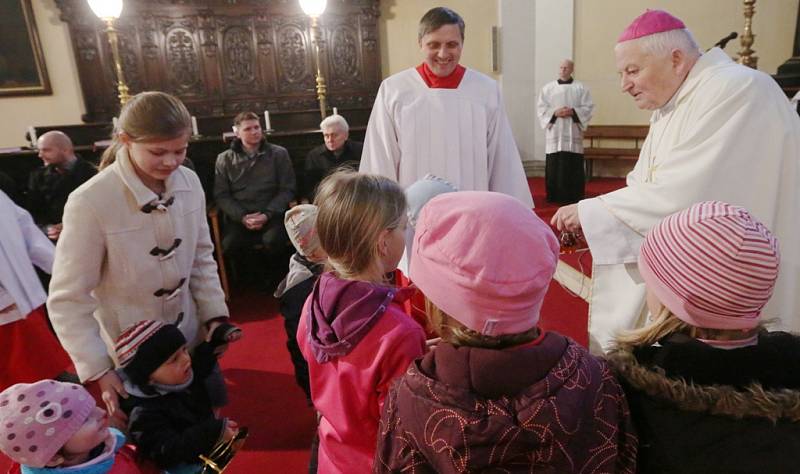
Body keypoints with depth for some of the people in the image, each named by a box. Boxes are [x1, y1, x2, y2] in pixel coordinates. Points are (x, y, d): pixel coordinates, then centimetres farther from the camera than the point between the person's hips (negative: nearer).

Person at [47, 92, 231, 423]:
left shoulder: (189, 182, -8)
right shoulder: (90, 203, -23)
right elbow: (68, 298, -16)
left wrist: (215, 314, -4)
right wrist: (97, 369, -18)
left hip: (191, 340, 4)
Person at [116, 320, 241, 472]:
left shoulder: (185, 374, -10)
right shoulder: (143, 412, -32)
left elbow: (204, 358, 10)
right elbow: (167, 451, -35)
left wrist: (220, 334, -8)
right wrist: (214, 432, -44)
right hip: (181, 465, -7)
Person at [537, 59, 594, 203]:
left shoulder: (581, 88, 8)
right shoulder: (547, 88, 10)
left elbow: (588, 108, 3)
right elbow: (541, 108, 4)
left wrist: (573, 112, -13)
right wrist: (555, 112, -12)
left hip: (573, 133, 0)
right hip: (554, 133, 0)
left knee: (574, 167, -2)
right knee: (554, 167, -2)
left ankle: (574, 197, 6)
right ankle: (555, 197, 6)